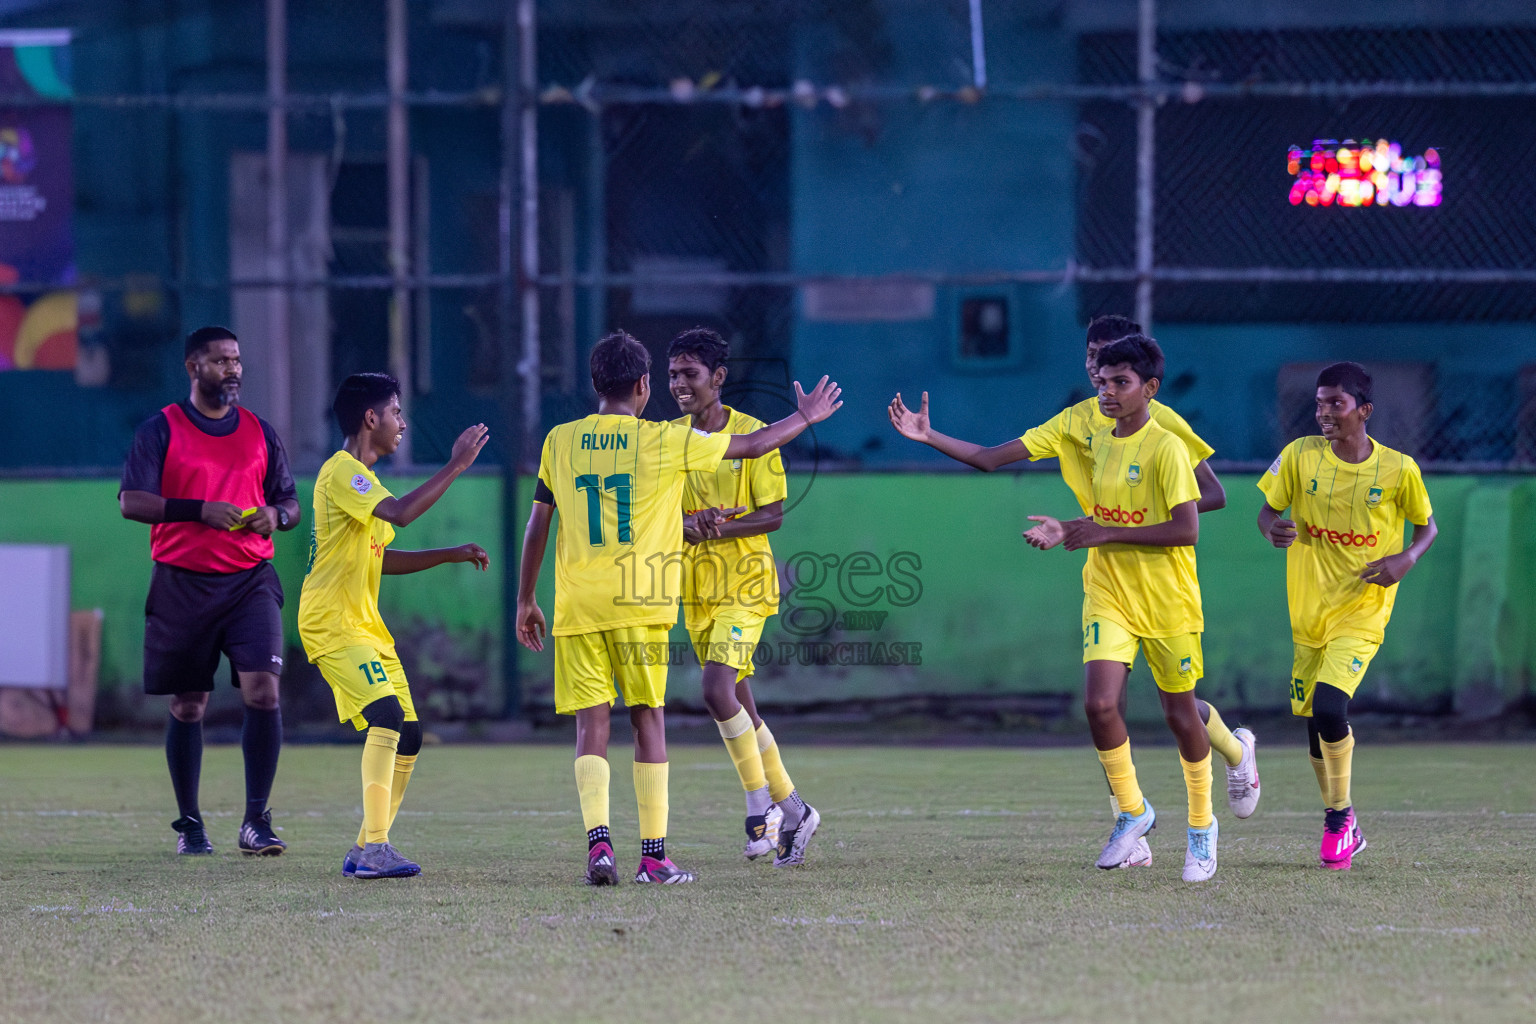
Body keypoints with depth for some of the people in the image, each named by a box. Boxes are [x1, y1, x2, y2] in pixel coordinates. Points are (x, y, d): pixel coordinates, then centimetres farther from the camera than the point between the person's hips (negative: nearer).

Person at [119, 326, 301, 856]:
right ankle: (189, 824, 17)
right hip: (182, 583, -2)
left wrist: (276, 515, -6)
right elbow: (131, 501, -8)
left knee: (263, 690, -14)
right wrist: (200, 509, -19)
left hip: (250, 580, 2)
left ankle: (256, 822, -10)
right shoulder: (161, 429, 1)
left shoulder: (259, 431, 13)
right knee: (187, 706, 4)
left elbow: (291, 503, 18)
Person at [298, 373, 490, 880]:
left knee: (408, 735, 7)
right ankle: (374, 848, -27)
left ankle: (366, 851, 13)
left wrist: (452, 554, 20)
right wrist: (456, 466, -23)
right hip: (331, 624, -10)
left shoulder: (360, 477, 20)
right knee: (388, 715, -24)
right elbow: (400, 513, -29)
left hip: (366, 628, 10)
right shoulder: (341, 471, -13)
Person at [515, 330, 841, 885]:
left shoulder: (560, 442, 7)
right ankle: (654, 854, 4)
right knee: (648, 719, 6)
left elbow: (537, 525, 11)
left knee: (591, 721, 2)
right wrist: (806, 417, 27)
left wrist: (525, 601, 20)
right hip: (639, 603, -2)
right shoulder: (663, 441, 0)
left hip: (576, 606, 2)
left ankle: (598, 839, -16)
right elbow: (753, 445, 10)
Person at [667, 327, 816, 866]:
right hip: (697, 587, 6)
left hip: (745, 583, -6)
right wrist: (688, 524, -17)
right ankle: (792, 811, 21)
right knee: (738, 704, 9)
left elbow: (773, 515, -9)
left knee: (717, 690, -21)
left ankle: (760, 804, -8)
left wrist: (718, 529, -22)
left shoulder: (753, 435, -8)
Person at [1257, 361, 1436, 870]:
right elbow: (1268, 508, 6)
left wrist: (1407, 559, -14)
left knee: (1329, 708, -22)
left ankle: (1341, 815, -1)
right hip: (1308, 612, 4)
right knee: (1316, 723, 9)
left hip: (1362, 613, -3)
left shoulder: (1398, 469, -8)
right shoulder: (1300, 456, -5)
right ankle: (1343, 830, 29)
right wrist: (1271, 528, -18)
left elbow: (1427, 525, 6)